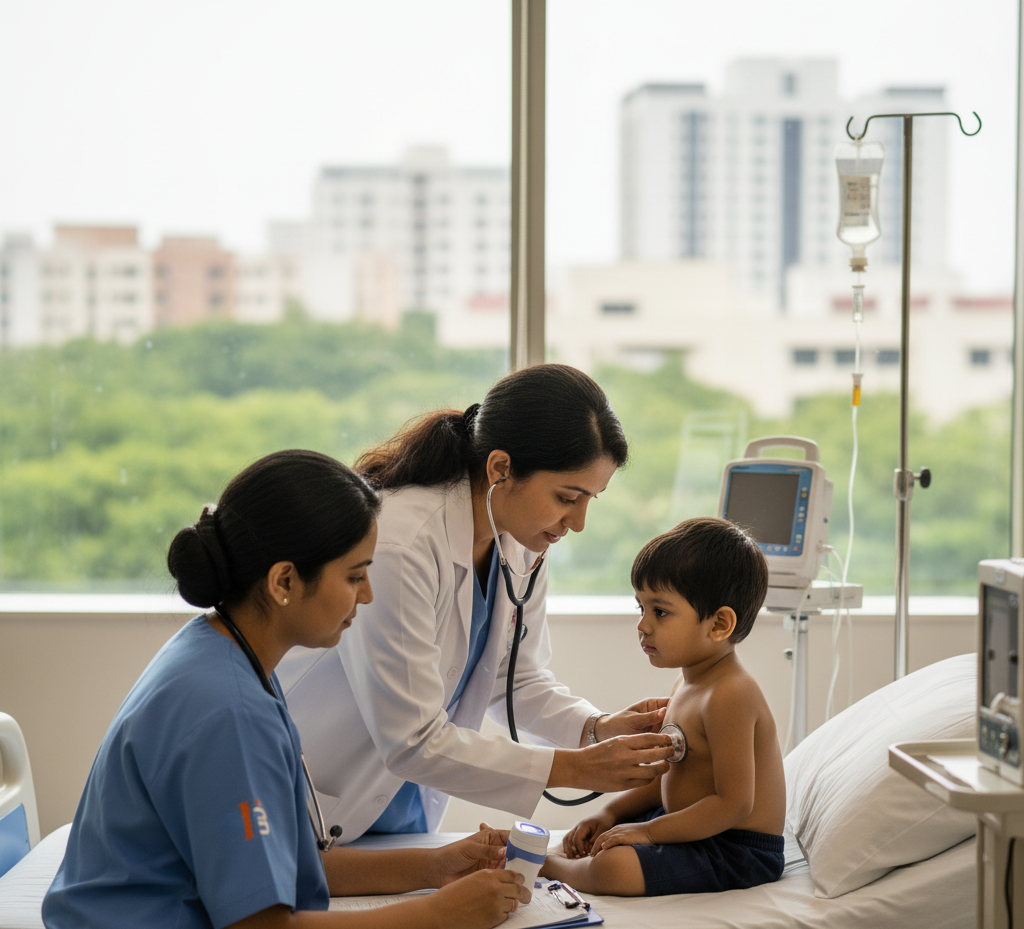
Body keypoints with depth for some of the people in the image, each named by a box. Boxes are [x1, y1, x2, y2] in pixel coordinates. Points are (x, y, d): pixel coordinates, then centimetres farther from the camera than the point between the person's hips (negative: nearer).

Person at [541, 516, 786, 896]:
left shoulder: (729, 695, -23)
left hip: (737, 851, -11)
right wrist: (610, 814, 6)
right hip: (694, 830, 11)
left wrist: (648, 830, -21)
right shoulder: (687, 684, 10)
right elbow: (668, 775, 19)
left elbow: (734, 802, -25)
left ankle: (550, 865, -3)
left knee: (612, 867, -27)